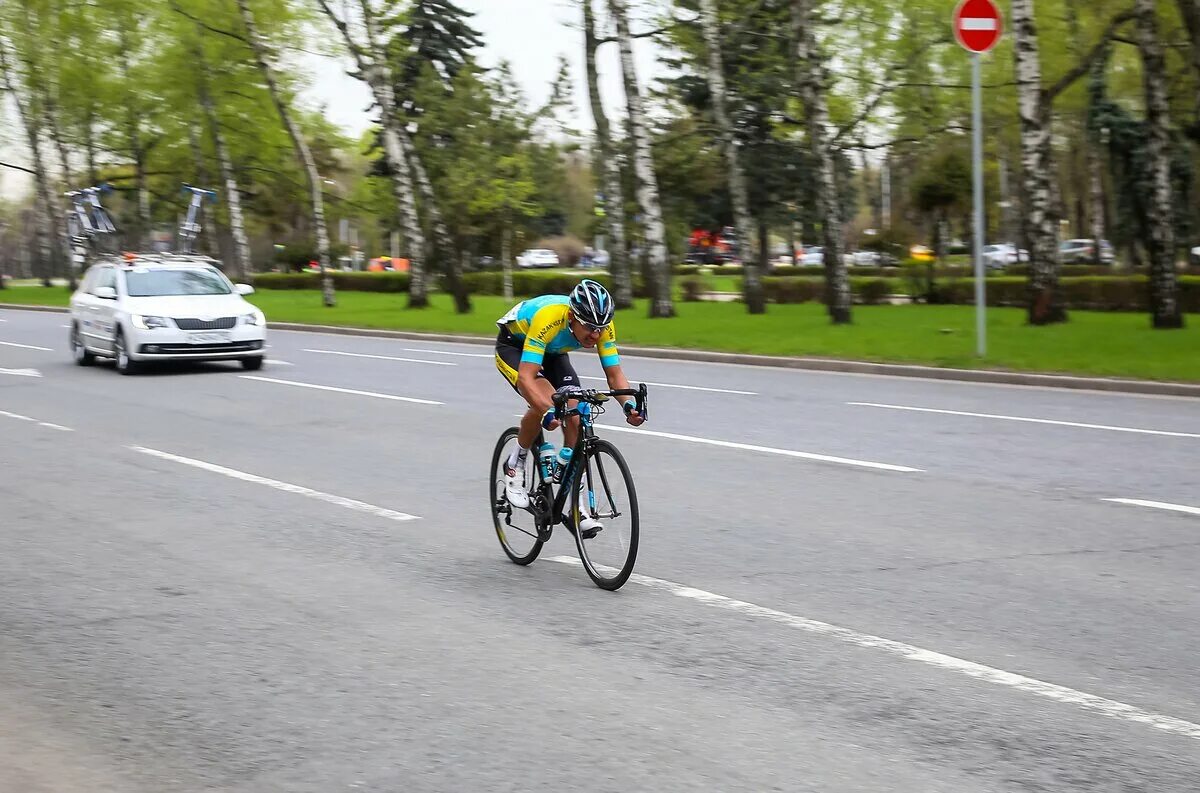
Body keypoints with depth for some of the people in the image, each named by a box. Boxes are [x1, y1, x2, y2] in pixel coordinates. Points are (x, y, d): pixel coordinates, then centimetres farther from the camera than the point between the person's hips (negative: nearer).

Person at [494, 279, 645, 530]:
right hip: (514, 345, -5)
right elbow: (526, 377, -44)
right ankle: (514, 466, -6)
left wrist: (630, 404, -40)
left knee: (575, 420, -12)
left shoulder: (603, 326, -26)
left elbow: (615, 374, -20)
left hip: (552, 353, 5)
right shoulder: (548, 319, -42)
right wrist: (548, 412, -59)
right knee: (545, 403, -32)